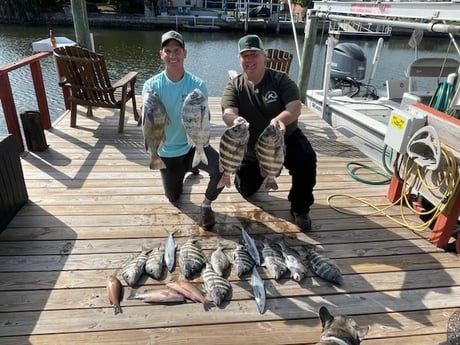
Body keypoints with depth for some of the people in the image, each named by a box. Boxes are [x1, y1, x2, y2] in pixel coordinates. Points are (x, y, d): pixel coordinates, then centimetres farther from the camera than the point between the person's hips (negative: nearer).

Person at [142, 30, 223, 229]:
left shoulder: (197, 85, -14)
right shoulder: (151, 86, -12)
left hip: (193, 145, -1)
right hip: (167, 151, 2)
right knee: (173, 198, 17)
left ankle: (206, 205, -1)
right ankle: (186, 170, 48)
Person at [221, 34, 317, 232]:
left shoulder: (280, 79, -12)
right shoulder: (234, 86, -9)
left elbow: (295, 107, -27)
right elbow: (227, 114, -26)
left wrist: (280, 119, -51)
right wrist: (235, 120, -52)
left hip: (285, 139, -2)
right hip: (251, 149, 2)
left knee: (306, 161, -31)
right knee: (247, 191, 11)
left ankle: (300, 209, -6)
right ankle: (260, 172, 48)